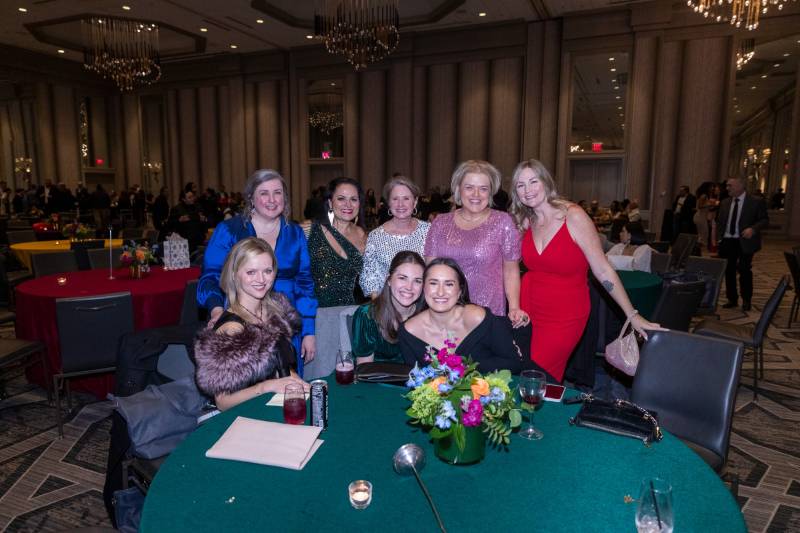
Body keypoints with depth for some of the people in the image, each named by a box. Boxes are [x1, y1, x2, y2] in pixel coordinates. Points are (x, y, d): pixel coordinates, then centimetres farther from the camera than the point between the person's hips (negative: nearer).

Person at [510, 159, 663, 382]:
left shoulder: (573, 216, -14)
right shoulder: (525, 221, 1)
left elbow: (603, 271, -12)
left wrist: (633, 315, -11)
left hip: (565, 317, -4)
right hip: (528, 308, 4)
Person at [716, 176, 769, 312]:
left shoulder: (756, 201, -2)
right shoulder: (725, 202, 12)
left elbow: (764, 220, -4)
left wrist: (753, 229, -22)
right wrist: (718, 238, 6)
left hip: (745, 242, -4)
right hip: (727, 241, 4)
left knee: (744, 270, -4)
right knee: (728, 271, 7)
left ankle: (746, 301, 13)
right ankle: (732, 299, 18)